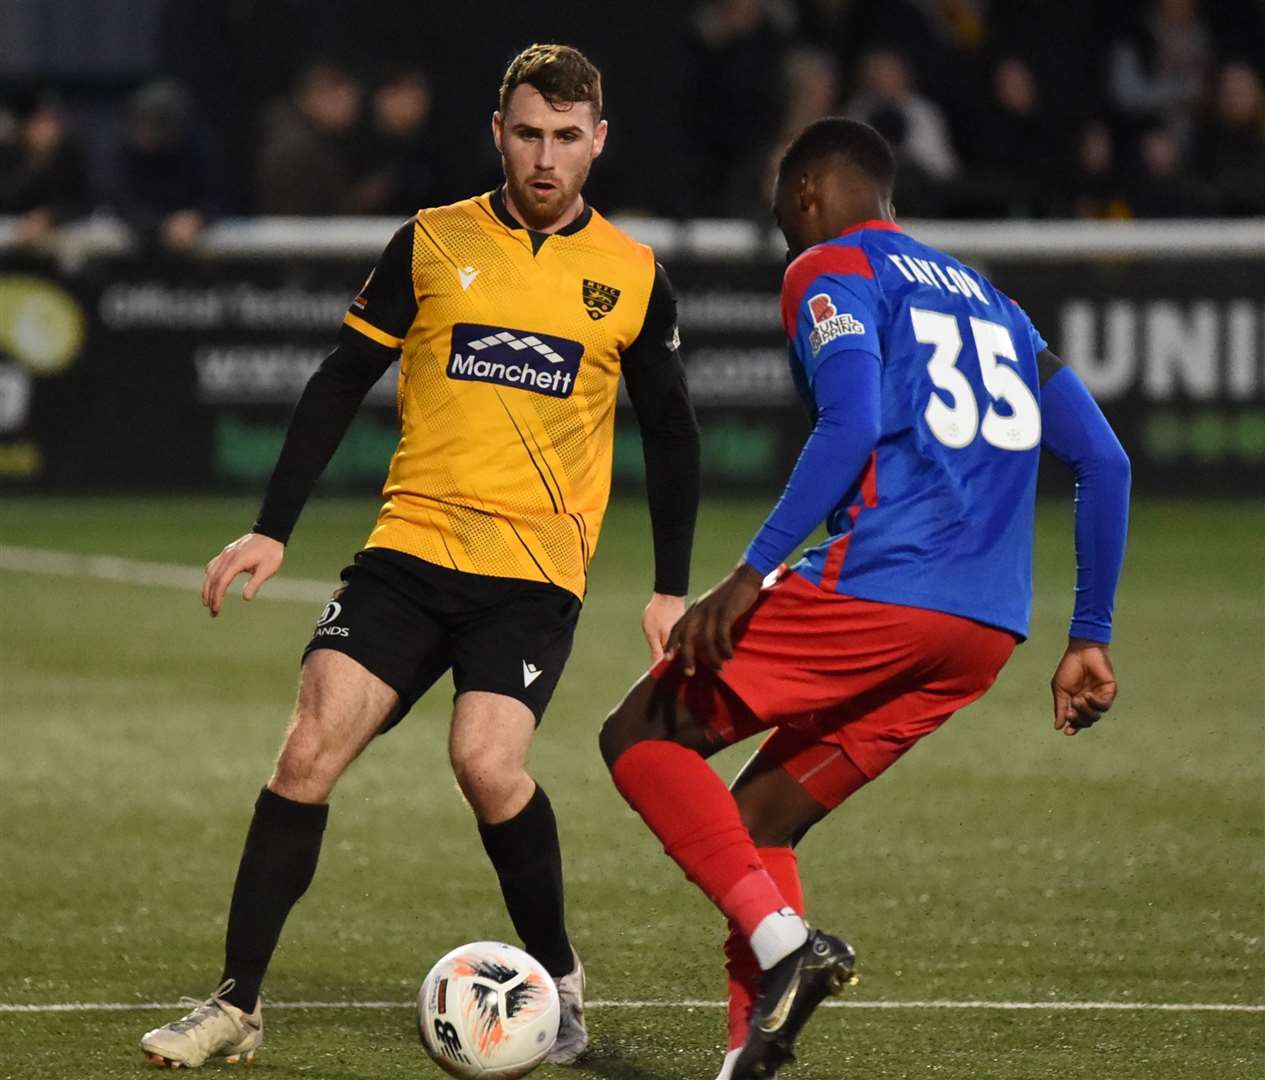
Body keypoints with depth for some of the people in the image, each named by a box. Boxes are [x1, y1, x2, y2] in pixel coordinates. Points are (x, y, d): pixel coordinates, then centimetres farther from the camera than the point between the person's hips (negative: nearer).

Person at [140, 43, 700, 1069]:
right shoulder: (432, 244, 5)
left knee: (486, 759, -23)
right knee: (312, 744, -12)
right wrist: (272, 529, 3)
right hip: (411, 548, 2)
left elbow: (670, 433, 14)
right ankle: (236, 1004, -3)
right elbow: (339, 385, 9)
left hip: (537, 570, -2)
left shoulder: (634, 276, 5)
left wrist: (672, 588, 10)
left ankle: (559, 980, 1)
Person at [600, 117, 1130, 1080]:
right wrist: (1090, 639, 22)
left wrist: (751, 575, -17)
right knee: (758, 821, 17)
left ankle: (782, 939, -15)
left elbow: (852, 424, -15)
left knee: (640, 735, 4)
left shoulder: (831, 271, 4)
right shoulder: (987, 302, 27)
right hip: (986, 630, 8)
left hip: (878, 591, -8)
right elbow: (1104, 462, 22)